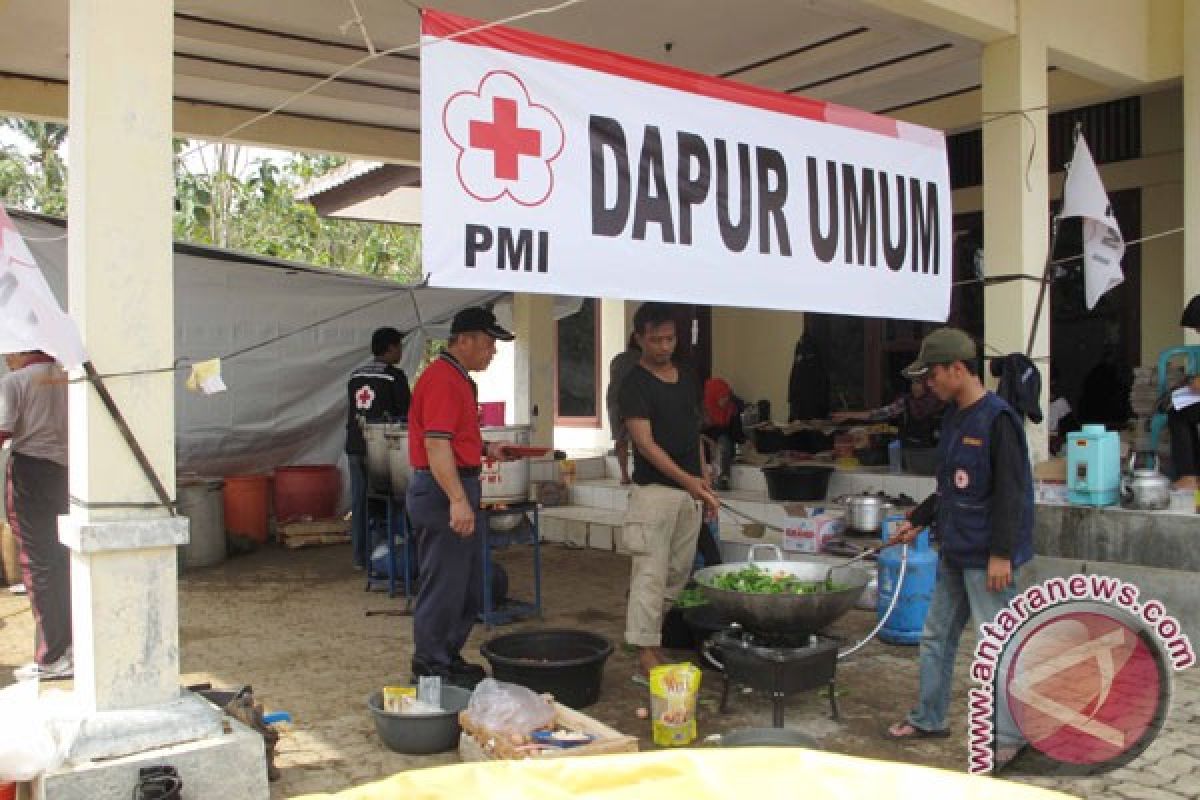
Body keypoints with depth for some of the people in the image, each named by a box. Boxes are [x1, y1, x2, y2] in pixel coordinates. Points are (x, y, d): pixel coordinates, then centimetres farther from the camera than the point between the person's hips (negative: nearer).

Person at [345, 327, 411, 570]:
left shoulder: (355, 376, 12)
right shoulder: (394, 376, -9)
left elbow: (350, 412, 16)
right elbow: (406, 413, -6)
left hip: (355, 446, 6)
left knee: (358, 502, 10)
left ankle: (359, 557, 15)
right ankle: (374, 556, 1)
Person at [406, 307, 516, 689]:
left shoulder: (457, 378, 17)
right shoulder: (442, 379, -16)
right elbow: (436, 444, -24)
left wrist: (485, 449, 13)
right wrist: (457, 500, -30)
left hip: (458, 489, 11)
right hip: (444, 490, -11)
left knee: (470, 585, 17)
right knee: (443, 584, -1)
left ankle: (449, 657, 29)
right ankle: (431, 669, 12)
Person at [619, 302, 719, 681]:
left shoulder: (688, 377, 13)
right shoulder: (635, 384, -9)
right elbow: (645, 443, -17)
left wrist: (704, 483, 13)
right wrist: (687, 479, -26)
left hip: (689, 492, 7)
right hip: (654, 490, -7)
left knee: (678, 573, 12)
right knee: (651, 574, -6)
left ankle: (654, 636, 23)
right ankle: (646, 655, -2)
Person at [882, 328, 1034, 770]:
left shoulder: (997, 419, -16)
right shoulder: (954, 417, 11)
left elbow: (1011, 492, -19)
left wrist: (1001, 554, -21)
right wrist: (918, 520, 19)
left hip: (987, 557, -9)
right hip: (954, 552, 9)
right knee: (936, 637, 16)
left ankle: (1009, 736, 13)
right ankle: (928, 718, 30)